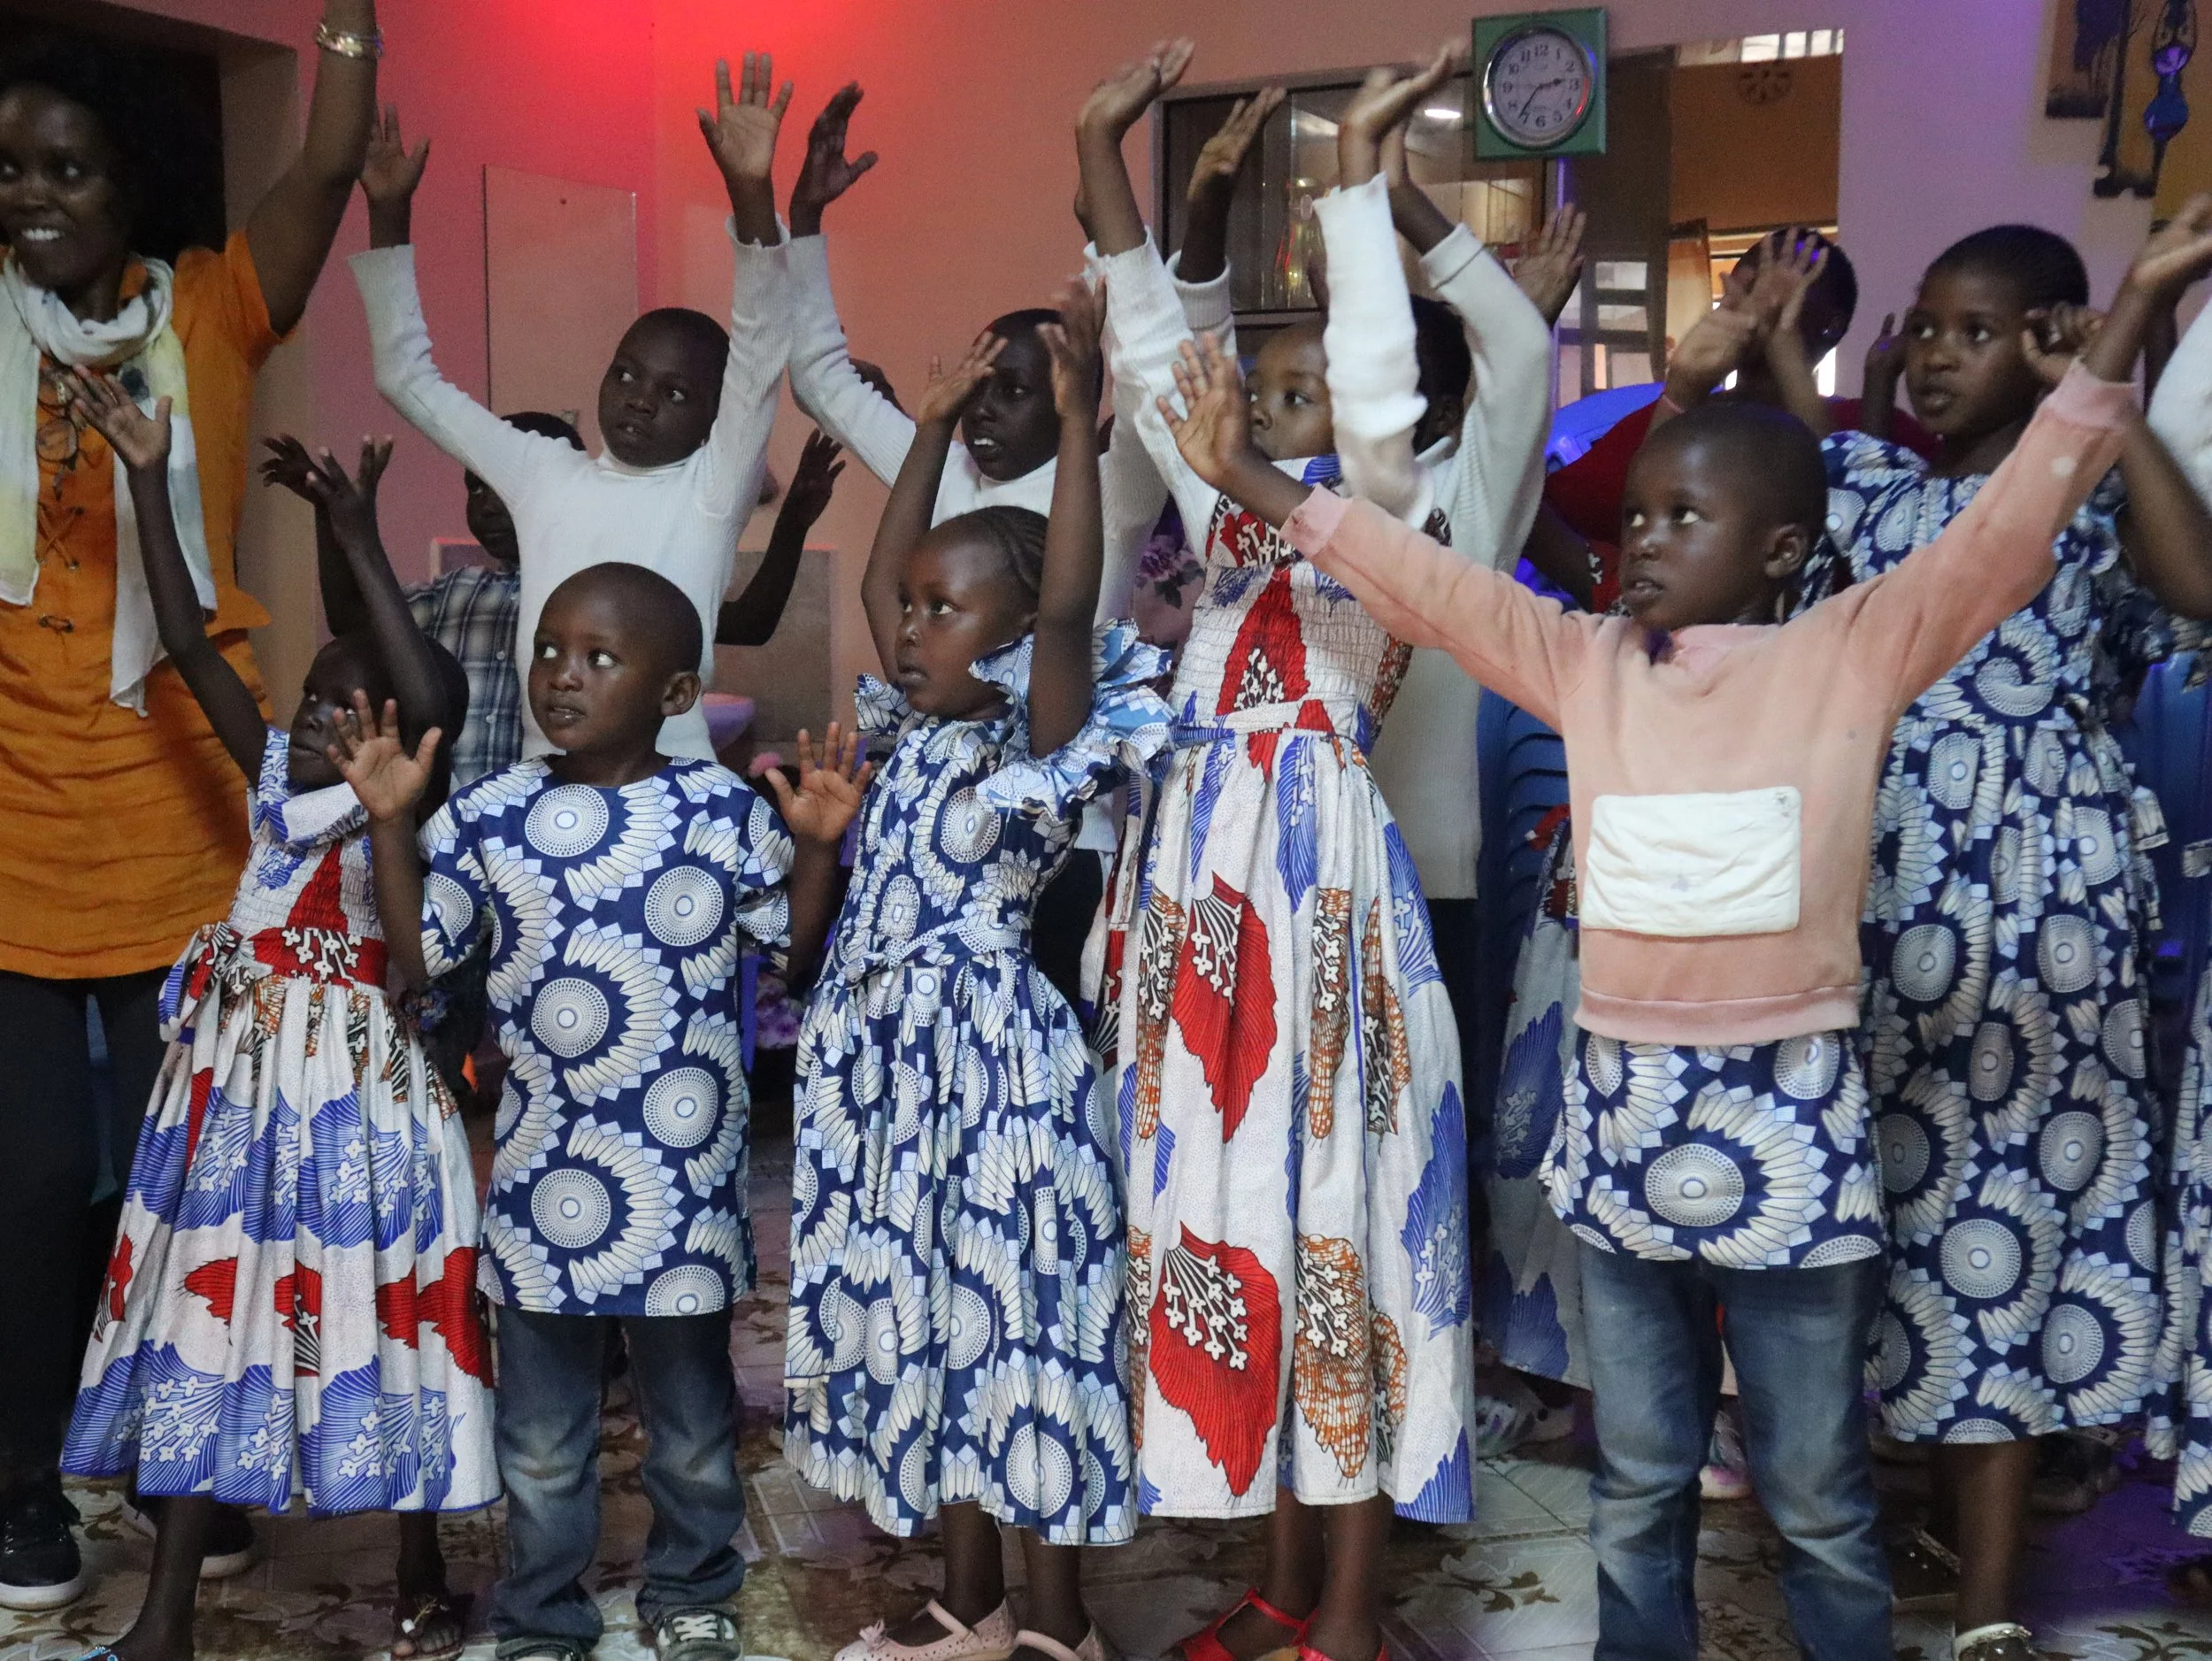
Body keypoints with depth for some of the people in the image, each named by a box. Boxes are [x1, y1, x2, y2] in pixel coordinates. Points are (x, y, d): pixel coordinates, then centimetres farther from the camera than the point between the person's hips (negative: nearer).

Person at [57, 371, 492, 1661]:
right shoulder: (277, 776, 6)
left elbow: (431, 699, -29)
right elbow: (189, 643, 3)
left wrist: (362, 542, -29)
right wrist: (149, 480, -2)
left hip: (365, 1092, -6)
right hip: (242, 1082, 6)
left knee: (380, 1312, 4)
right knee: (209, 1311, 9)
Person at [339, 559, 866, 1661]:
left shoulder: (722, 809, -7)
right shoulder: (490, 813, -3)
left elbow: (796, 949, 1)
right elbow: (419, 961, 3)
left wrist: (816, 845, -12)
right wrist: (391, 823, -3)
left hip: (681, 1180, -1)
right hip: (540, 1175, 1)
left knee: (692, 1421, 17)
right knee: (540, 1437, 14)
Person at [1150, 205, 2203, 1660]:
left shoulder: (1855, 651, -3)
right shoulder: (1587, 661, 5)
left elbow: (2005, 531, -10)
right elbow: (1430, 583, 5)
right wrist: (1262, 487, 2)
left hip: (1791, 1113, -3)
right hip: (1623, 1110, 3)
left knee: (1817, 1490, 11)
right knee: (1637, 1480, 17)